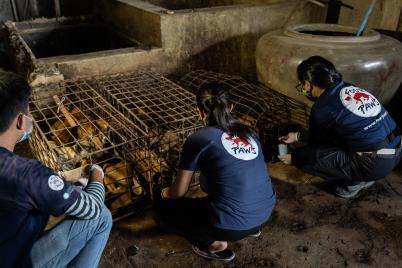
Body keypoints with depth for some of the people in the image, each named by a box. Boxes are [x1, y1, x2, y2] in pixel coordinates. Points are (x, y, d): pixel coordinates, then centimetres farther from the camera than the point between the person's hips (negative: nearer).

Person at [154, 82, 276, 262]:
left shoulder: (198, 139, -8)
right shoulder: (248, 132, 8)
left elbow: (179, 192, 0)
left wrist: (166, 193, 24)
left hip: (232, 225, -6)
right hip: (266, 213, 7)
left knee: (162, 210, 12)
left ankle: (214, 243, 7)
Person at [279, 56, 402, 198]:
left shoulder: (322, 108, -13)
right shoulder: (349, 88, 9)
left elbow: (317, 141, 5)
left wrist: (294, 158, 22)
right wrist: (298, 136, 30)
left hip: (375, 164, -8)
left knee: (304, 155, -8)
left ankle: (353, 182, 7)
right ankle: (362, 177, 19)